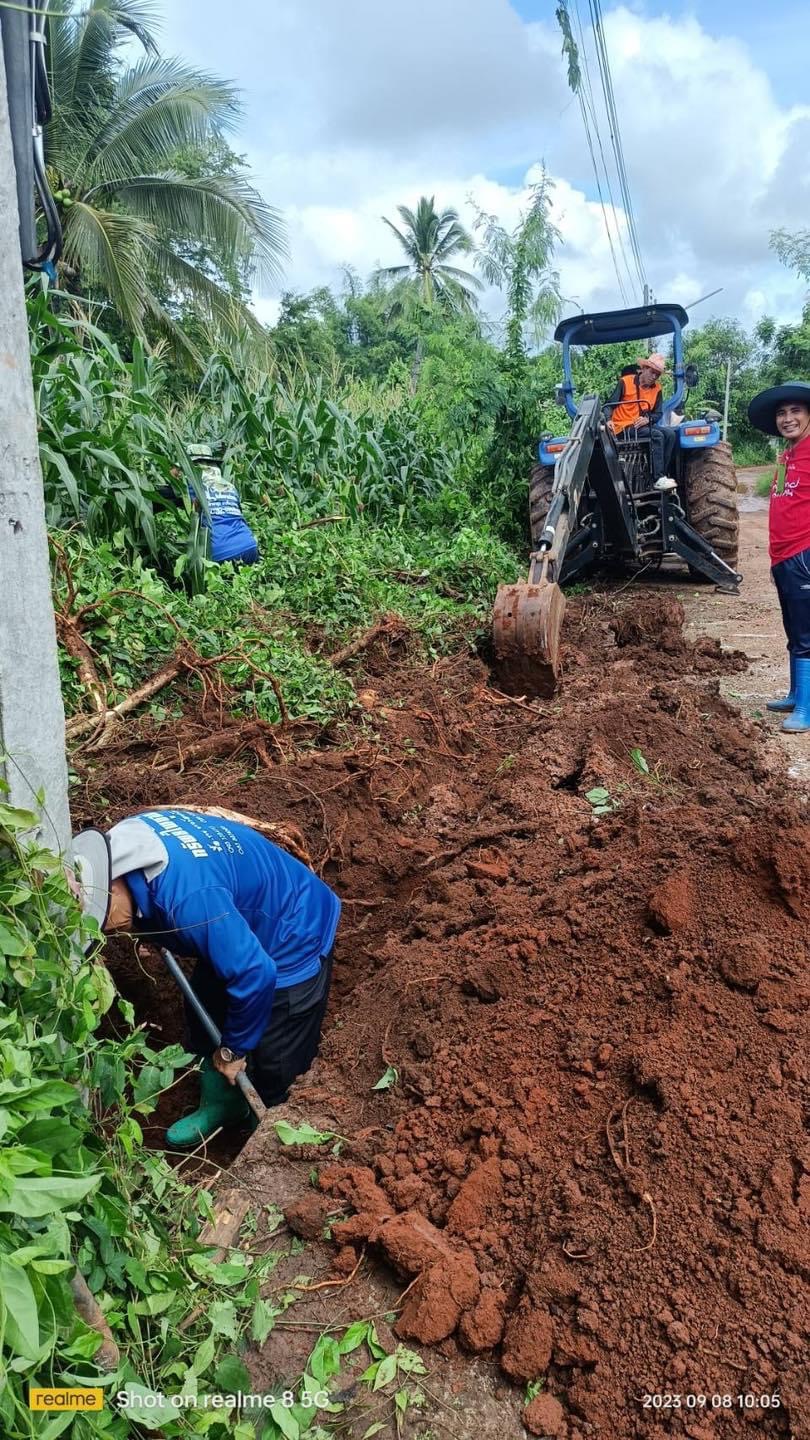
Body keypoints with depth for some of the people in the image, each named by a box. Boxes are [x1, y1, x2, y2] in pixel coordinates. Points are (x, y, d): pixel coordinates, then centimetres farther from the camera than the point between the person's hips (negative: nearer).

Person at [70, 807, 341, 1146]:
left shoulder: (189, 897, -43)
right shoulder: (117, 843, -15)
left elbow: (255, 973, -36)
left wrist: (234, 1049, -18)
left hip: (295, 937, -8)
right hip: (239, 926, 8)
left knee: (275, 1063, 4)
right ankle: (221, 1104, 43)